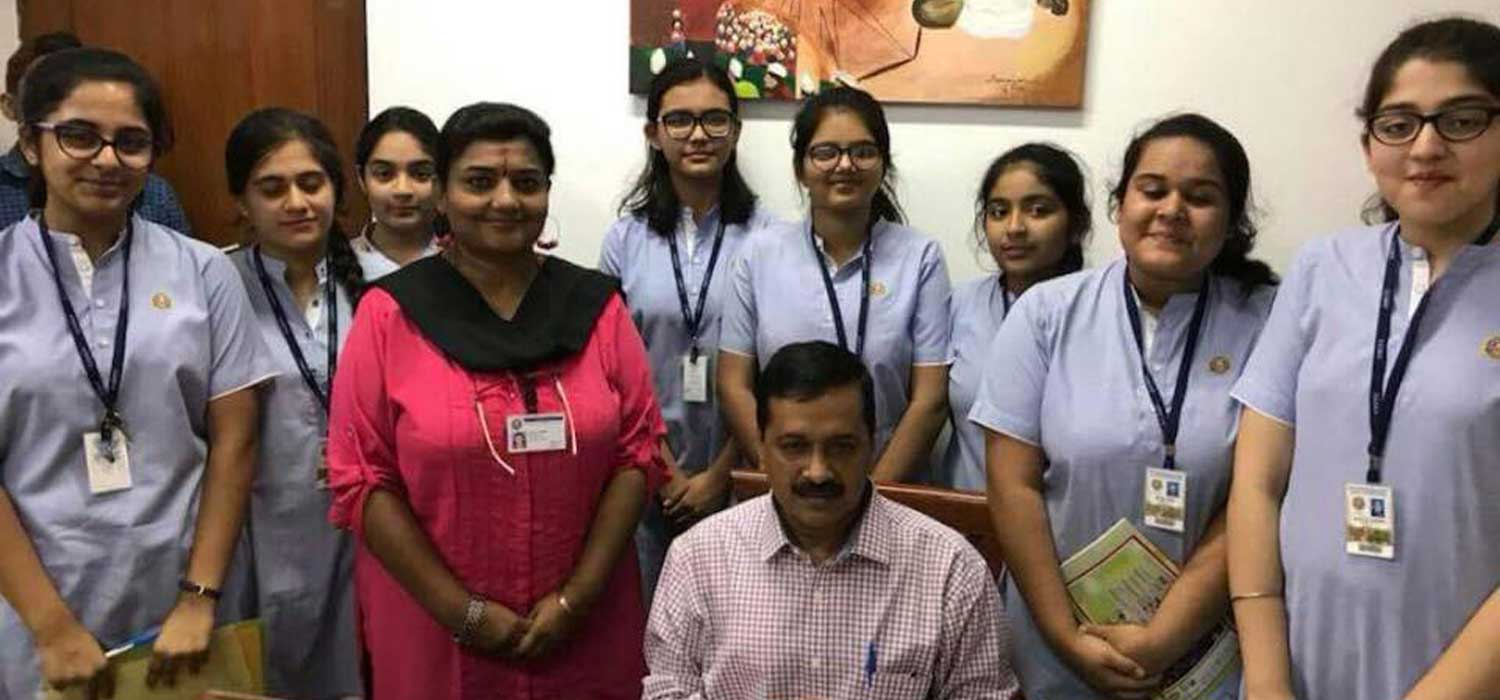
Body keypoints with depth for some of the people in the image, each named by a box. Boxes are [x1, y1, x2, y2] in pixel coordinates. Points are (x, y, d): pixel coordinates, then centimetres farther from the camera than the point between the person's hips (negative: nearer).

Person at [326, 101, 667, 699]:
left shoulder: (597, 305, 1)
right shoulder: (390, 313, -4)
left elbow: (639, 452, 0)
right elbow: (362, 479, -6)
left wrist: (579, 593, -9)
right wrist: (461, 610, -11)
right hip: (434, 632, -1)